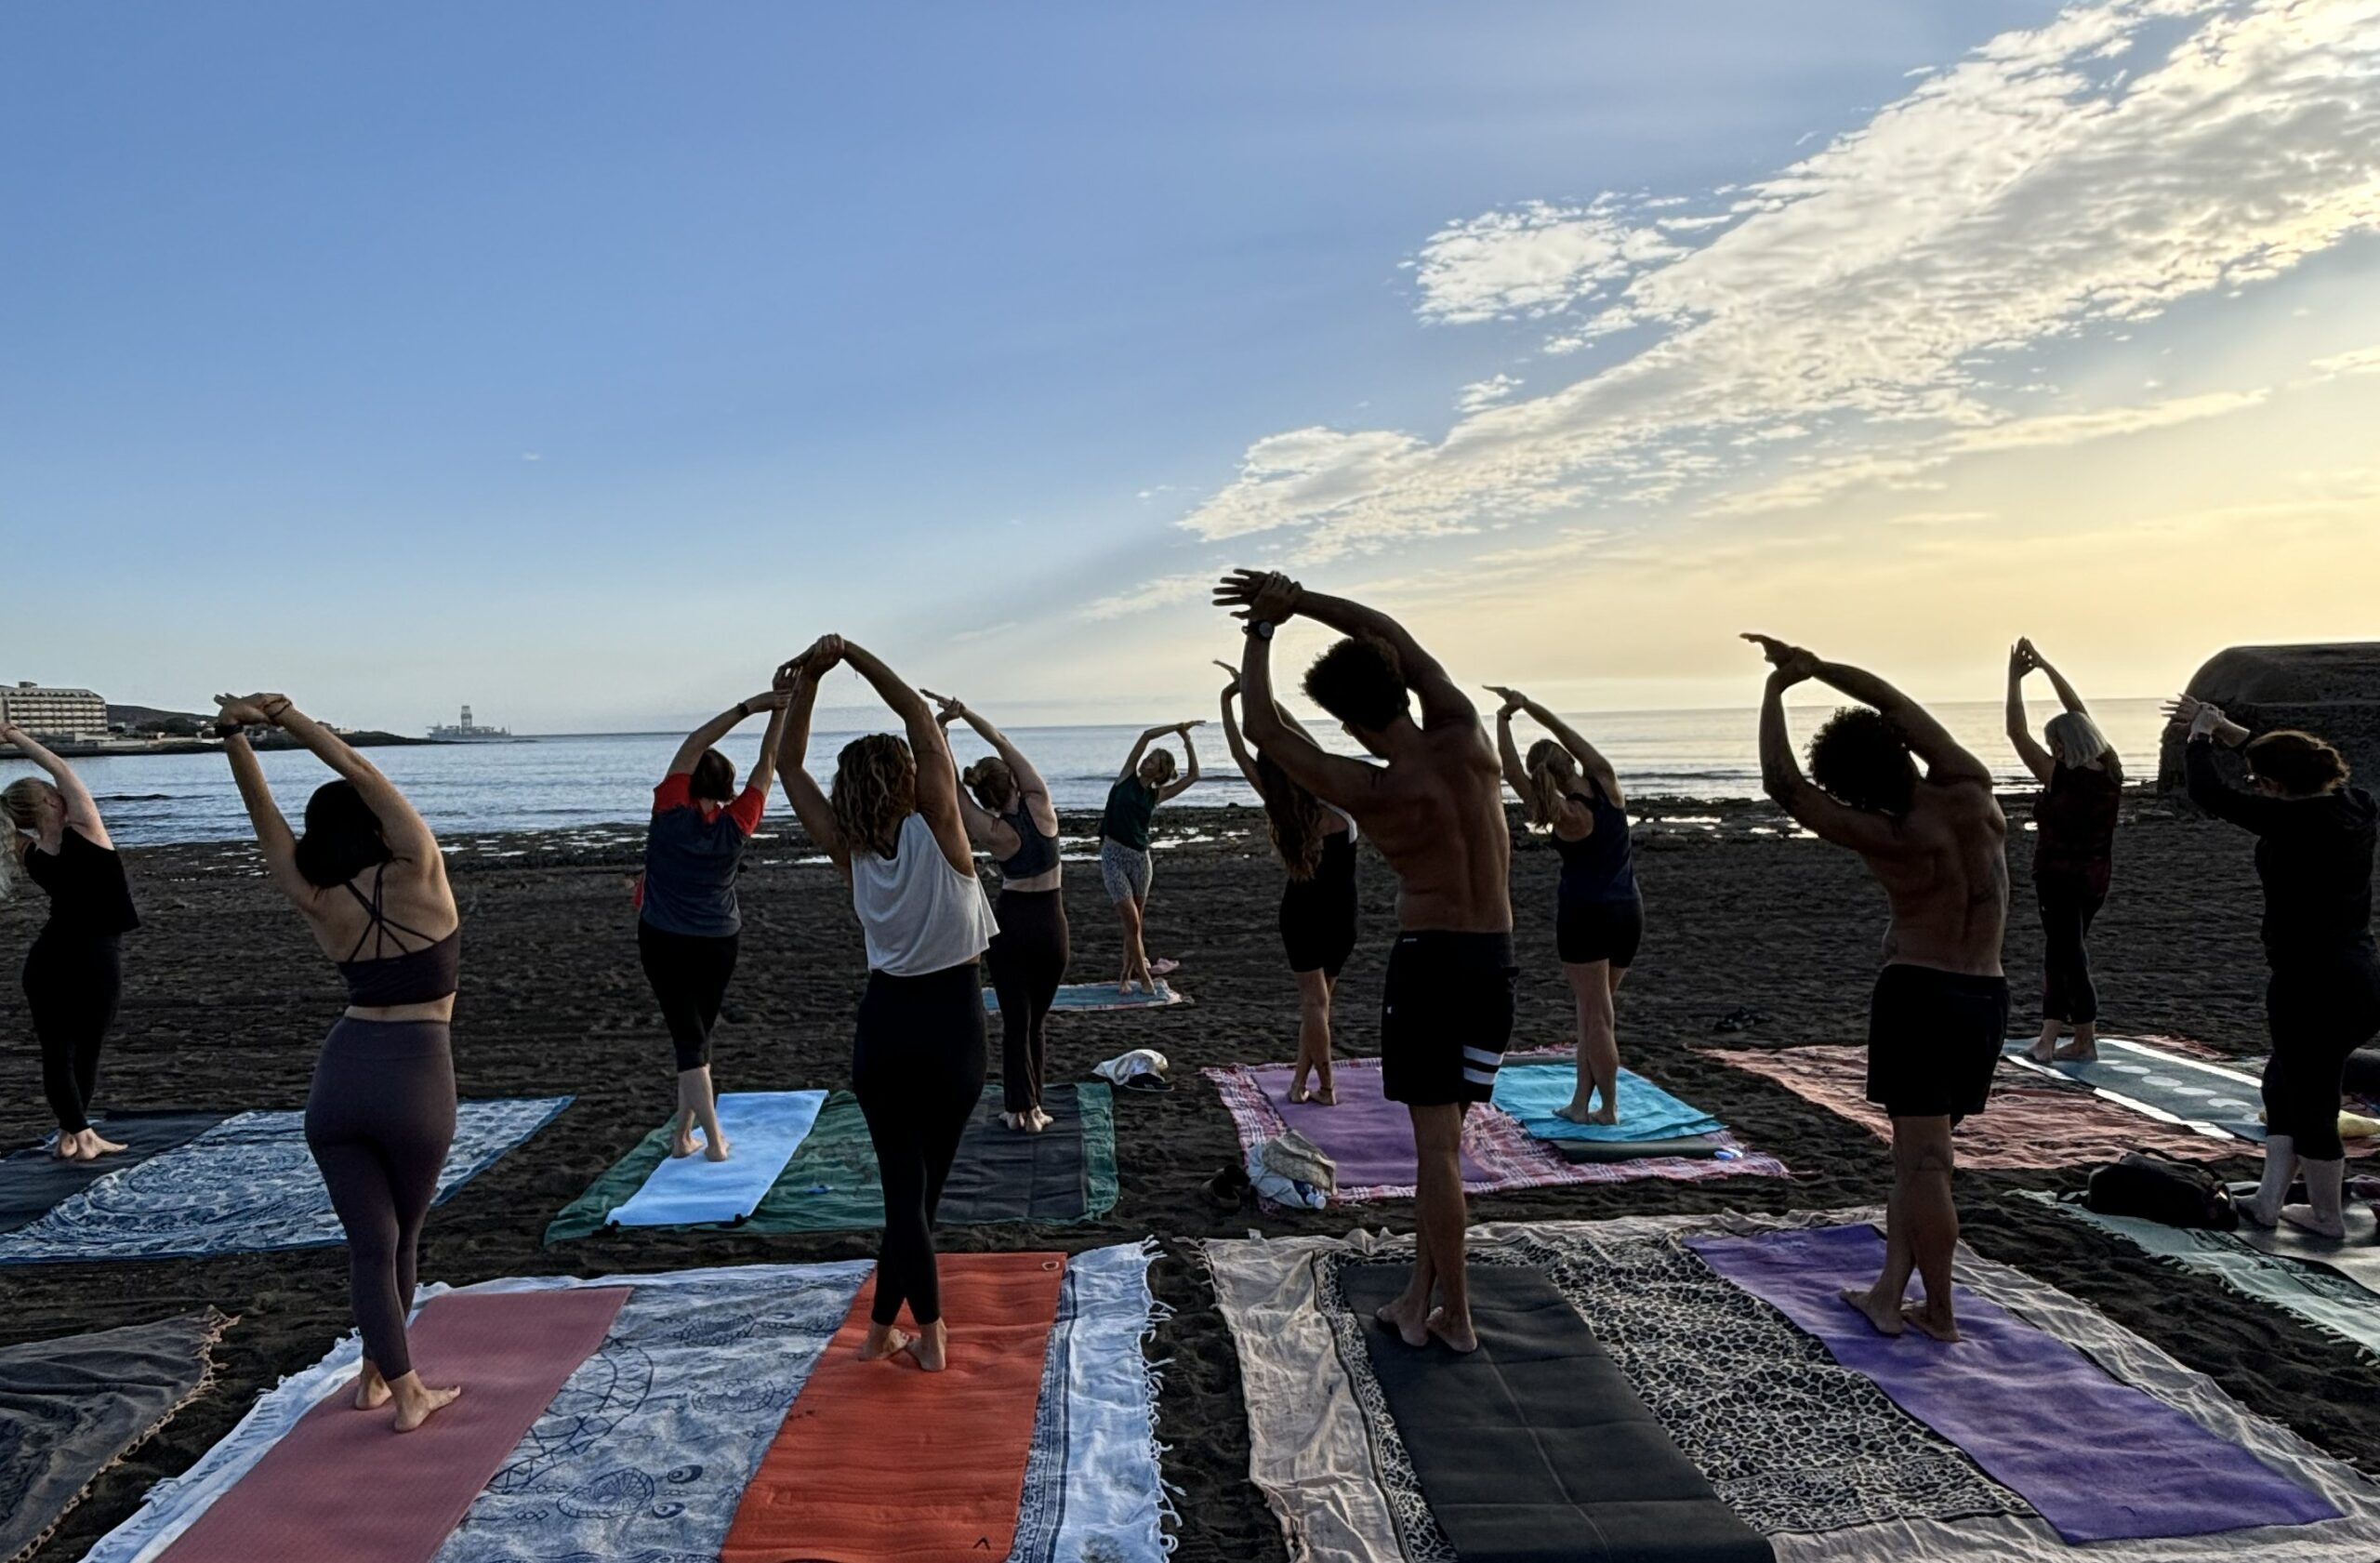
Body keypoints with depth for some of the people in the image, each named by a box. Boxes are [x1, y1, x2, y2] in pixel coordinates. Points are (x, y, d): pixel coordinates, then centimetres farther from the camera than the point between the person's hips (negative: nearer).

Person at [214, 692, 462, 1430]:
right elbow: (363, 775, -9)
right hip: (417, 1081, -3)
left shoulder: (319, 904, 2)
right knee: (402, 1236, 17)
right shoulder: (418, 873, -8)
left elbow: (263, 813, 3)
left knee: (369, 1244, 9)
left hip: (340, 1078, 3)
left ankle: (400, 1388, 11)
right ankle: (380, 1372, 30)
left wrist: (234, 735, -6)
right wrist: (288, 717, -4)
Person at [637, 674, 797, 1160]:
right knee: (698, 1033, 16)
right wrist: (779, 709, -10)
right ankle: (682, 1133, 18)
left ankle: (713, 1139, -8)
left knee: (688, 1037, -1)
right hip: (718, 943, 2)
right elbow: (767, 764, -7)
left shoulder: (670, 811, -14)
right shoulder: (736, 824, -10)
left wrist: (753, 704, -15)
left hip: (663, 941, -2)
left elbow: (693, 745, -12)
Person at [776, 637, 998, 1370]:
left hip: (885, 1023, 2)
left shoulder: (850, 849, -6)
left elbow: (789, 766, 2)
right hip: (951, 1023, -2)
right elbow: (922, 719, -13)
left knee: (903, 1184, 9)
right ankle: (886, 1326, 18)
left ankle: (927, 1332, 12)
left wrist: (809, 677, -4)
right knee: (923, 1182, 10)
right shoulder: (935, 832, -15)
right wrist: (853, 655, -10)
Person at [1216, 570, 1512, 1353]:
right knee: (1442, 1134, 14)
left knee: (1436, 1143, 3)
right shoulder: (1464, 735, -6)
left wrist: (1262, 629, -1)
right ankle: (1421, 1294, 20)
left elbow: (1264, 731, -8)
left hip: (1428, 960, -6)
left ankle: (1455, 1316, 10)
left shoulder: (1373, 794, -18)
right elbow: (1390, 632, 4)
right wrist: (1296, 599, 1)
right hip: (1495, 959, 6)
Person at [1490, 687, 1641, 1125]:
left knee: (1596, 1015, 2)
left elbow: (1513, 774, -15)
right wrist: (1525, 703, 6)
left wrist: (1502, 720, -8)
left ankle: (1609, 1107, 7)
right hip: (1628, 911, 6)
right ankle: (1581, 1102, 15)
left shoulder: (1568, 816, -16)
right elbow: (1566, 732, 7)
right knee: (1596, 1010, 13)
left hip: (1584, 914, -6)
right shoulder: (1606, 783, -2)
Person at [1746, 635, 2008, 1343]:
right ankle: (1888, 1293, 16)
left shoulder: (1886, 842, -17)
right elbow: (1897, 703, 3)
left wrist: (1774, 691, -6)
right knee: (1923, 1150, 12)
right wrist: (1814, 666, 2)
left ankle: (1940, 1313, 6)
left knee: (1922, 1157, 0)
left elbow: (1782, 783, -13)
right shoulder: (1971, 790, -6)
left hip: (1916, 994, -6)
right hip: (1987, 998, 6)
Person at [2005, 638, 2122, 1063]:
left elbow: (2016, 732, -18)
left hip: (2058, 879, -7)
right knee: (2060, 952, 15)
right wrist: (2045, 666, 9)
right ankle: (2050, 1035, 15)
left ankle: (2086, 1041, 9)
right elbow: (2079, 715, 6)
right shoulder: (2111, 771, -2)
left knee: (2068, 956, 2)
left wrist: (2015, 678, -12)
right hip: (2096, 879, 7)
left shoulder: (2060, 778, -20)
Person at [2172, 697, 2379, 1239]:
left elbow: (2211, 795, -14)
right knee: (2285, 1081, 22)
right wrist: (2223, 728, 24)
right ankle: (2270, 1199, 22)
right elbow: (2294, 764, 21)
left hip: (2309, 984, -9)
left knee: (2311, 1102, 8)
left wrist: (2200, 735, 2)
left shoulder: (2292, 821, -20)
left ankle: (2327, 1216, 23)